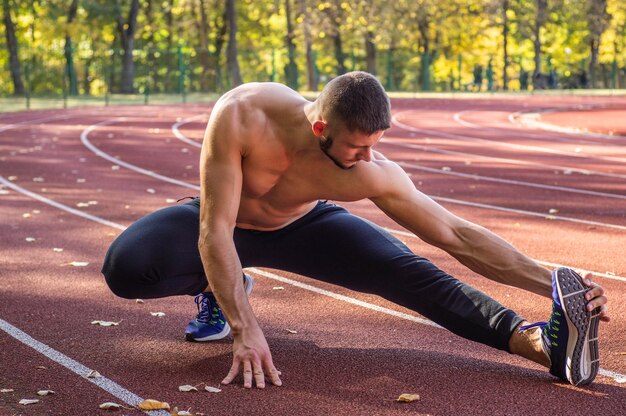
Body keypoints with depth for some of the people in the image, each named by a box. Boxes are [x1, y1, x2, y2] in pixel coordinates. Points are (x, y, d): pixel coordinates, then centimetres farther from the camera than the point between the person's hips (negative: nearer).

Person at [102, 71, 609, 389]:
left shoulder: (374, 174, -32)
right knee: (126, 266, -29)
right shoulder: (241, 115, -40)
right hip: (224, 222, -1)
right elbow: (215, 231, -38)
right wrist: (245, 330, -43)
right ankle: (217, 290, -1)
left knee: (406, 271, -22)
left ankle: (536, 340, -34)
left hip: (300, 226, 1)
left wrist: (548, 280, -35)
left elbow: (456, 235, -27)